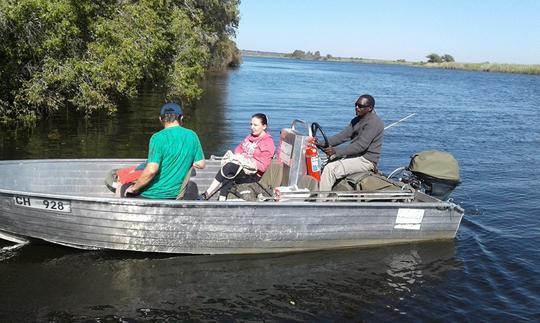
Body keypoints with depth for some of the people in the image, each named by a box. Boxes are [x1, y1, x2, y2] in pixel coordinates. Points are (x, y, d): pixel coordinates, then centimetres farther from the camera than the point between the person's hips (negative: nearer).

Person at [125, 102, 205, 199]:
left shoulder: (158, 138, -18)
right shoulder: (192, 136, -1)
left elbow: (151, 170, -26)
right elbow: (200, 164, 5)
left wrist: (134, 188, -12)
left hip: (153, 194, -6)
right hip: (175, 193, 6)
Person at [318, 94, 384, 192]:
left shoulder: (374, 122, -17)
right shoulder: (357, 120, 14)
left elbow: (360, 146, -25)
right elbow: (343, 135, 7)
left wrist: (336, 151, -29)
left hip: (366, 160, -10)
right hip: (355, 155, 10)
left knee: (330, 169, -23)